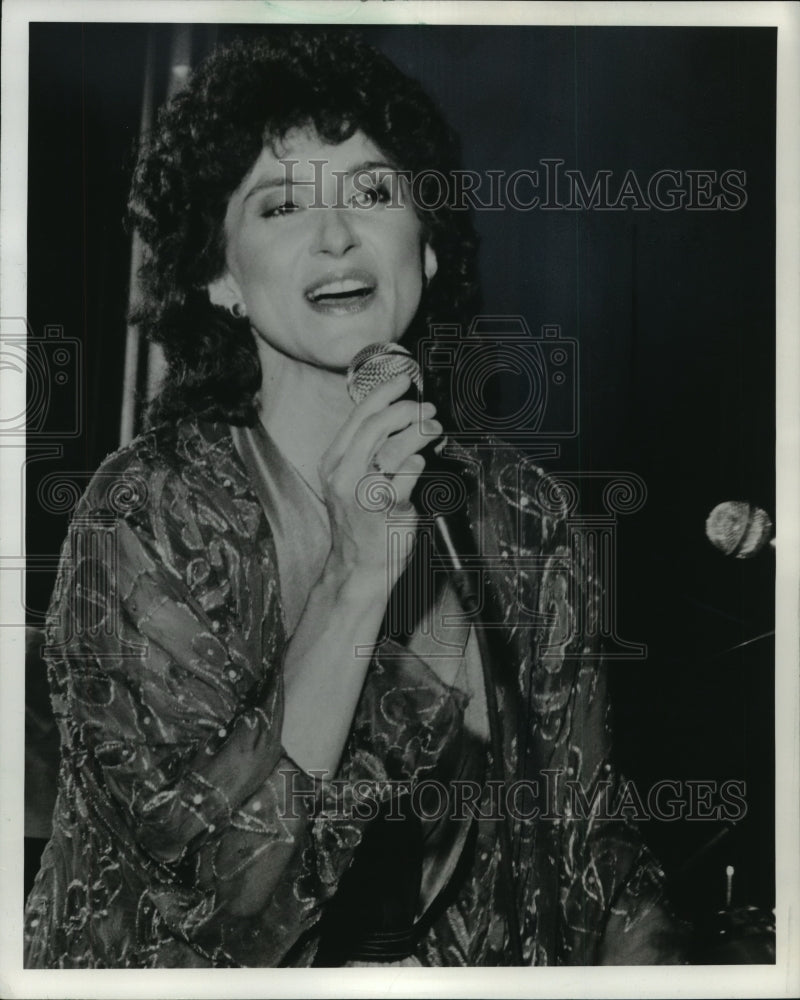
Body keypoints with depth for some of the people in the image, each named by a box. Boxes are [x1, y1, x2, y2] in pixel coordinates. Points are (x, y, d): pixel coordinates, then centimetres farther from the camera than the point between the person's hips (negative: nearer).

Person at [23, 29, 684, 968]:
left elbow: (587, 836, 4)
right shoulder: (144, 514, -12)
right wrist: (356, 579, -25)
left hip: (466, 960, 3)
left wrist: (654, 956, -12)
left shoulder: (512, 507, -2)